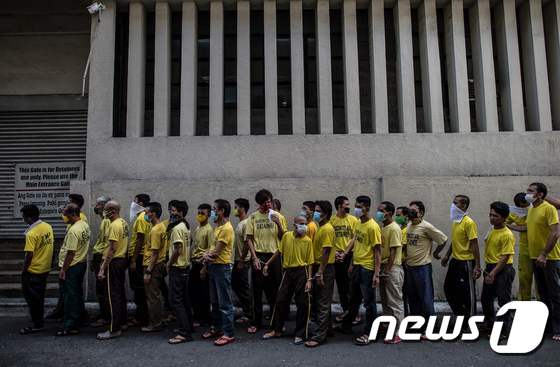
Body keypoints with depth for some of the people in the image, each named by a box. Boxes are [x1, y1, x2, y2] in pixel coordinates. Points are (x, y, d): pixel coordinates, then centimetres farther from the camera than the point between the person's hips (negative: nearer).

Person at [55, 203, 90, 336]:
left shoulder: (73, 230, -23)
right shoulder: (85, 225, 5)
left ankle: (70, 327, 4)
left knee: (70, 296, -2)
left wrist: (63, 269, -16)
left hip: (72, 267, -9)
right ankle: (79, 318, 31)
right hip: (82, 263, 9)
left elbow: (71, 253, -22)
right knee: (78, 294, 19)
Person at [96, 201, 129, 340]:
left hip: (114, 262, -10)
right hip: (123, 260, 10)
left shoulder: (114, 225, -18)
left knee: (113, 296, -4)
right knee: (121, 293, 17)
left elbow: (112, 249, -23)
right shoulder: (124, 223, 10)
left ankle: (114, 329, 1)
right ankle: (122, 323, 27)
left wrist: (103, 268, -21)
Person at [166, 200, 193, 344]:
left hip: (177, 268, -10)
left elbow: (177, 250, -22)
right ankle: (187, 327, 26)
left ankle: (184, 333, -5)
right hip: (185, 266, 10)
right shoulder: (185, 227, 13)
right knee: (184, 299, 17)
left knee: (175, 300, -7)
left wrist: (169, 263, -10)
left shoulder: (177, 228, -16)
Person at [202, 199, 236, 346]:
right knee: (215, 301, 18)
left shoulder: (226, 228, -18)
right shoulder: (218, 227, 13)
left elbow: (216, 252, -19)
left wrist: (207, 255, -1)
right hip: (213, 266, 10)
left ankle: (228, 334, 4)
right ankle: (216, 328, 31)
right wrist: (206, 254, -5)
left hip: (222, 267, -10)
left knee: (225, 303, -3)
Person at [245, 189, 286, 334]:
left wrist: (278, 223, -14)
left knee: (274, 290, 8)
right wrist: (254, 258, -7)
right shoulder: (253, 217, 1)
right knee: (257, 291, 5)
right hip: (259, 256, 0)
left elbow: (283, 238, 2)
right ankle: (255, 322, 16)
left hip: (274, 256, 1)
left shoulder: (278, 216, 3)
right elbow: (249, 239, 1)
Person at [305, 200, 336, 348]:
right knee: (319, 301, 17)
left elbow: (326, 252, -20)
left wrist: (320, 273, -21)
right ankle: (326, 329, 29)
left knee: (322, 304, -4)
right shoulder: (321, 228, 14)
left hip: (325, 269, -10)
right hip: (320, 268, 10)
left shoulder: (327, 229, -15)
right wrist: (318, 271, 14)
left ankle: (319, 336, 1)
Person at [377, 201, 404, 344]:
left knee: (395, 302, -2)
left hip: (392, 269, -9)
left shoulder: (394, 228, -13)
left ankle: (398, 333, 6)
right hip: (383, 268, 9)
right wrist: (381, 270, 11)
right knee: (385, 302, 14)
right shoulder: (383, 228, 13)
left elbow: (393, 252, -17)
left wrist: (387, 271, -17)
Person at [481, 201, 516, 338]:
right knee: (485, 299, 17)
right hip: (490, 268, 9)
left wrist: (493, 273, -21)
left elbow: (505, 257, -19)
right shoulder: (492, 230, 8)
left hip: (503, 270, -9)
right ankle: (489, 324, 34)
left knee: (503, 301, -1)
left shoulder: (507, 235, -17)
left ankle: (505, 331, 12)